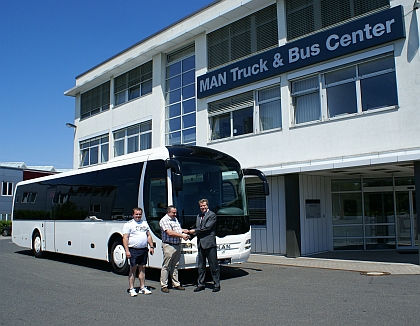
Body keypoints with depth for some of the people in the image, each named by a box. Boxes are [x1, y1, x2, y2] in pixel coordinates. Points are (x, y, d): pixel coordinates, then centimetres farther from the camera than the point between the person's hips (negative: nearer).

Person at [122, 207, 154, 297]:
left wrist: (151, 246, 12)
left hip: (144, 249, 5)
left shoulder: (145, 223, 16)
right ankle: (131, 289, 7)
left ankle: (142, 288, 19)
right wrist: (127, 250, -16)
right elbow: (125, 238, -8)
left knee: (142, 268, 11)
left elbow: (149, 236, 20)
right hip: (133, 250, -5)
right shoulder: (128, 224, -2)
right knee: (133, 269, -1)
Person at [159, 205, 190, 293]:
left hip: (177, 245, 8)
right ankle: (164, 285, 4)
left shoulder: (175, 219, 18)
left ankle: (176, 284, 21)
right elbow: (170, 233, -19)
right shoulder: (164, 220, -9)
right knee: (166, 266, -2)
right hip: (168, 246, -8)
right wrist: (182, 235, -16)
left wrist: (183, 231, 7)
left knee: (175, 266, 14)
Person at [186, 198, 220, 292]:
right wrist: (190, 233, 0)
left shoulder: (212, 215, -5)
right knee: (201, 266, 12)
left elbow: (207, 227, -14)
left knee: (213, 266, 0)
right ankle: (200, 284, 20)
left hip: (210, 244, -7)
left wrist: (194, 231, -9)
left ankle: (217, 285, 10)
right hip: (200, 244, 7)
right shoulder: (198, 216, 18)